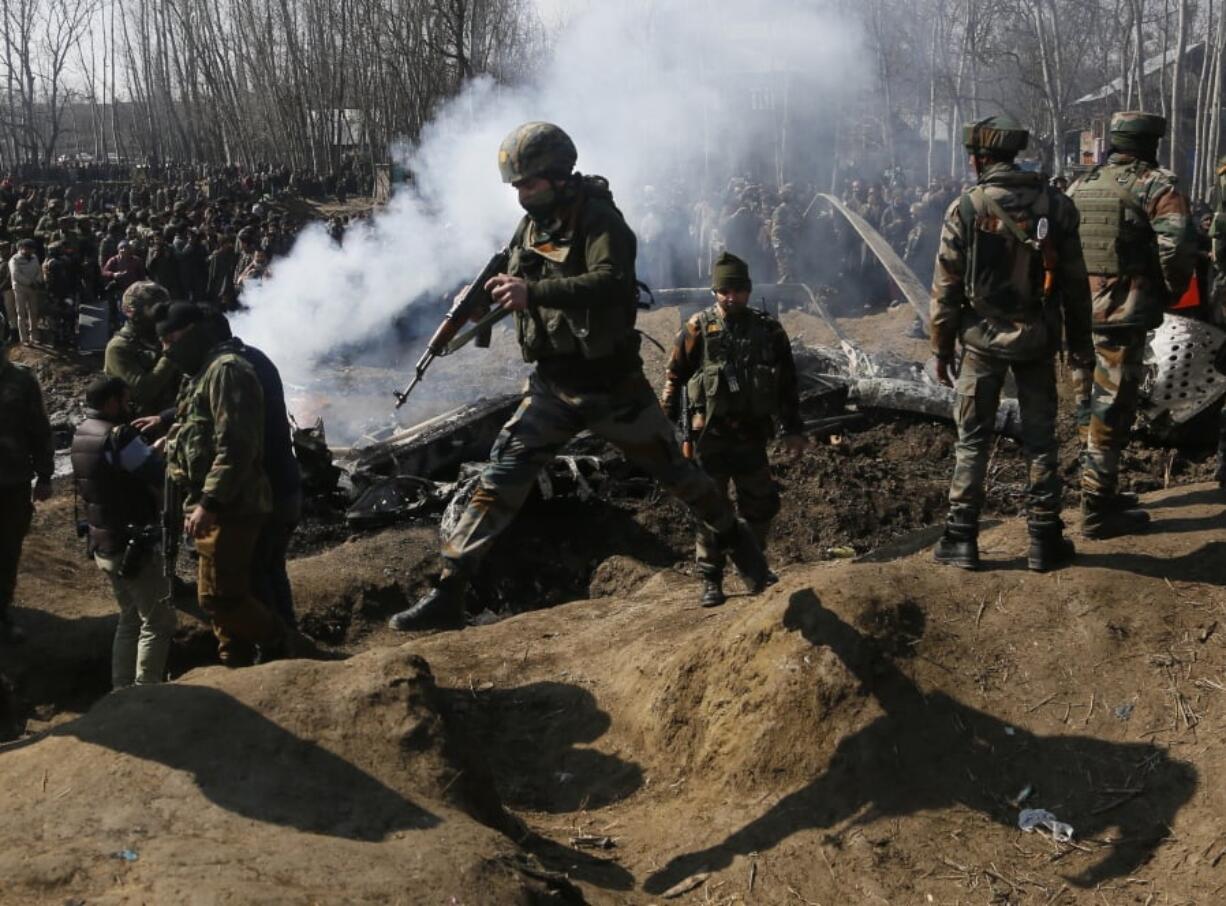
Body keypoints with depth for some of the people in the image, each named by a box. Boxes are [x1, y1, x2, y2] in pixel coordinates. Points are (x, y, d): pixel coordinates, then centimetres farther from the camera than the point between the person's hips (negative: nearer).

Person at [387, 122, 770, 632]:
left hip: (611, 385, -5)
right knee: (499, 482, -5)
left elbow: (610, 283, -36)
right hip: (552, 385, 5)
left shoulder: (600, 221, -17)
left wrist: (533, 291, -46)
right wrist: (496, 292, -5)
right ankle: (448, 596, -3)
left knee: (672, 470, 11)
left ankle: (736, 540, 37)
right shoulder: (530, 226, 5)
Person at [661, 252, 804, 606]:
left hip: (752, 434, 3)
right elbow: (674, 377, -1)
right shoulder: (699, 329, -5)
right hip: (710, 435, -3)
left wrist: (793, 429, 6)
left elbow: (787, 384, 8)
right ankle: (711, 581, 9)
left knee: (761, 505, 9)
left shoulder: (769, 330, 3)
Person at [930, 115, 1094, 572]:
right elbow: (1075, 281, 2)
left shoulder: (966, 208, -9)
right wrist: (1080, 341, 12)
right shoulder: (1055, 204, -2)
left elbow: (946, 287, -8)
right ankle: (1044, 539, 13)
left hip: (983, 339, -2)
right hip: (1038, 339, 2)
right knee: (1040, 439, 10)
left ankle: (962, 537, 10)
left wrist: (941, 349, 2)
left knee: (973, 439, 8)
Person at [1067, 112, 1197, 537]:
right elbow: (1177, 245, -20)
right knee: (1112, 410, -2)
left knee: (1091, 405, 17)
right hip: (1122, 315, -7)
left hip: (1078, 309, 7)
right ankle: (1098, 510, 2)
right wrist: (1173, 291, -4)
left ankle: (1098, 490, 29)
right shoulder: (1155, 185, -8)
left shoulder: (1080, 186, 13)